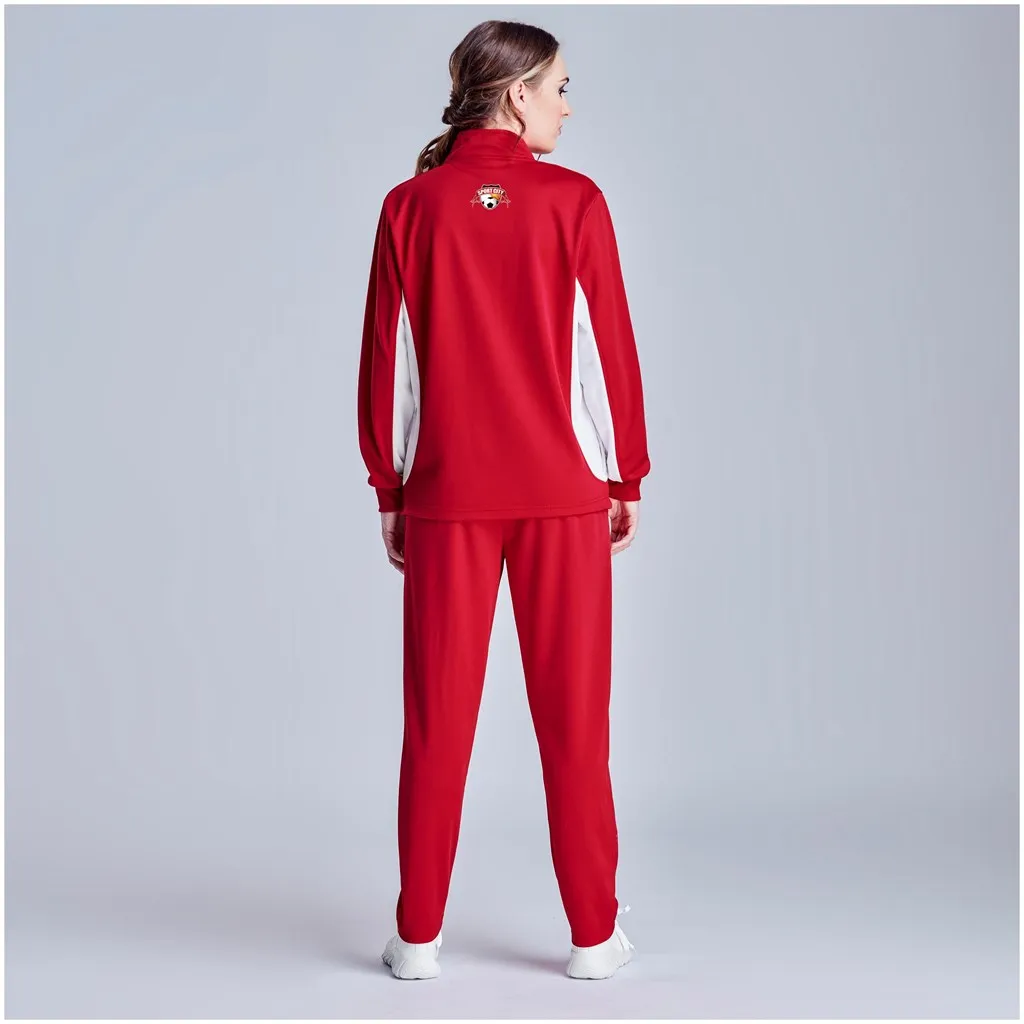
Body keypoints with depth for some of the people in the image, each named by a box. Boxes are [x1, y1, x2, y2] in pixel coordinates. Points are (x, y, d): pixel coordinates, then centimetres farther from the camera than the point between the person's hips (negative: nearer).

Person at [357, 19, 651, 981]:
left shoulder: (410, 207, 1)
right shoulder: (573, 202, -4)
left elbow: (385, 361, 1)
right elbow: (609, 347, -3)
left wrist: (388, 488, 9)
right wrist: (628, 475, 7)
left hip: (445, 494, 2)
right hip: (562, 489, -1)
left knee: (438, 712, 8)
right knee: (572, 712, 7)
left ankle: (419, 936, 16)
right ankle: (593, 934, 17)